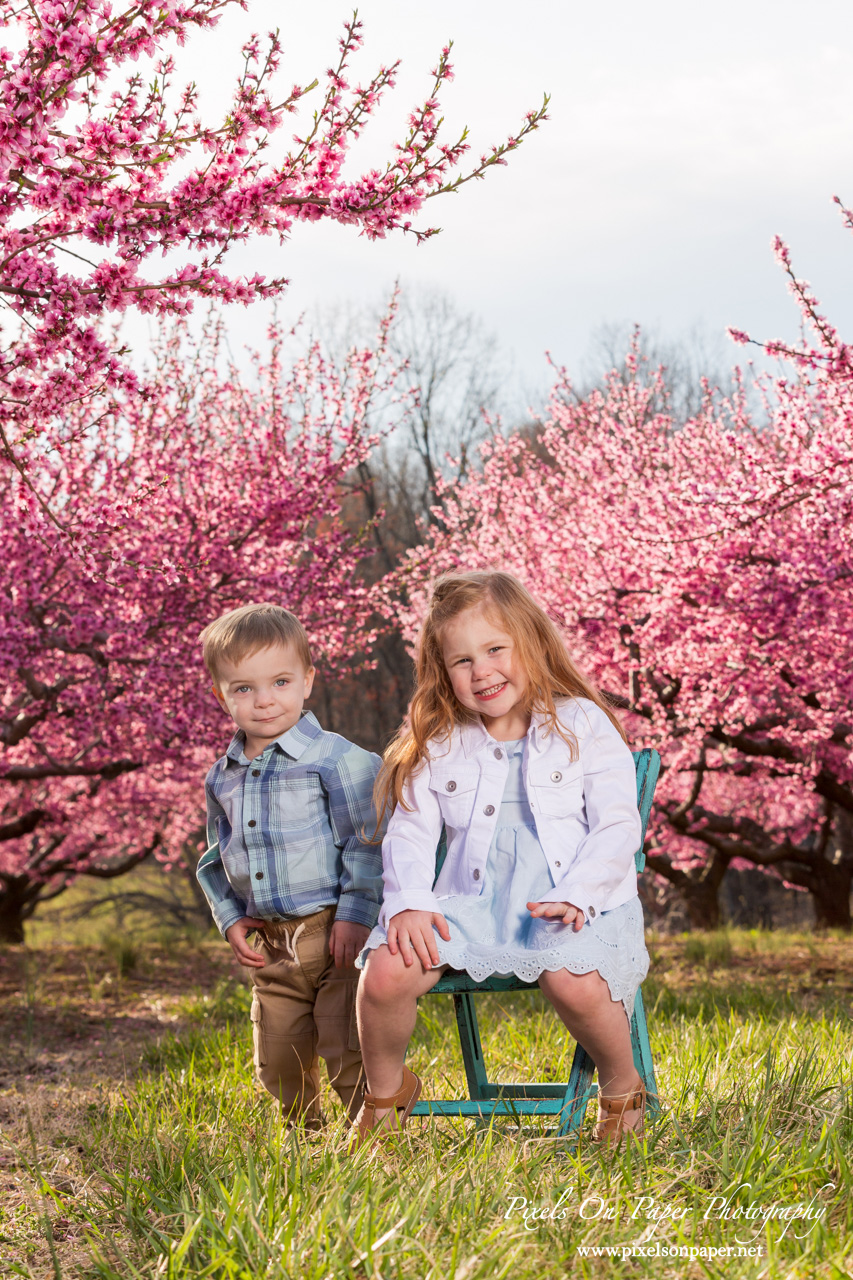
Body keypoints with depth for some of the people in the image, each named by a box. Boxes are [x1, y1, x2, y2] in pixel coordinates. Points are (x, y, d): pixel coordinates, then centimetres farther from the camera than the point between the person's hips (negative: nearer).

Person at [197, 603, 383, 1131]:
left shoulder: (338, 759, -10)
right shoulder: (223, 777, 9)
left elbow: (368, 841, -11)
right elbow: (217, 857, 20)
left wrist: (356, 913, -16)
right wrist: (231, 918, 8)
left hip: (334, 930, -6)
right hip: (271, 942, 6)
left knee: (348, 1050, -8)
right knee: (279, 1062, 14)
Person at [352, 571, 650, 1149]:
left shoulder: (582, 726, 6)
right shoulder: (439, 747, 15)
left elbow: (618, 826, -1)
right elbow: (410, 832, 9)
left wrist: (576, 897, -16)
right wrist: (409, 902, -11)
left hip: (576, 903, -3)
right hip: (472, 901, 3)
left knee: (574, 981, -37)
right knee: (386, 971, -25)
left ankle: (623, 1090, -4)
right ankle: (386, 1092, 6)